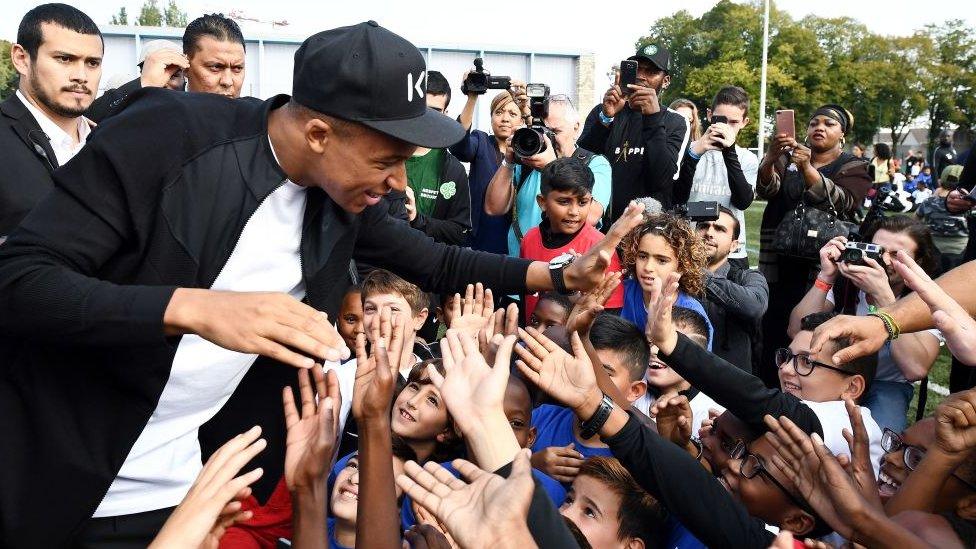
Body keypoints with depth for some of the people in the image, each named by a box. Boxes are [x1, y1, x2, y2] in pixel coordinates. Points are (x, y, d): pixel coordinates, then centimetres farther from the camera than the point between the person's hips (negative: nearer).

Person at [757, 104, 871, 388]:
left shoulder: (855, 168, 7)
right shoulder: (788, 158, 13)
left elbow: (841, 202, -15)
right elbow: (765, 190, -6)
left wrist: (807, 169, -30)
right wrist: (770, 158, -27)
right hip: (781, 265, 2)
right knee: (773, 329, -1)